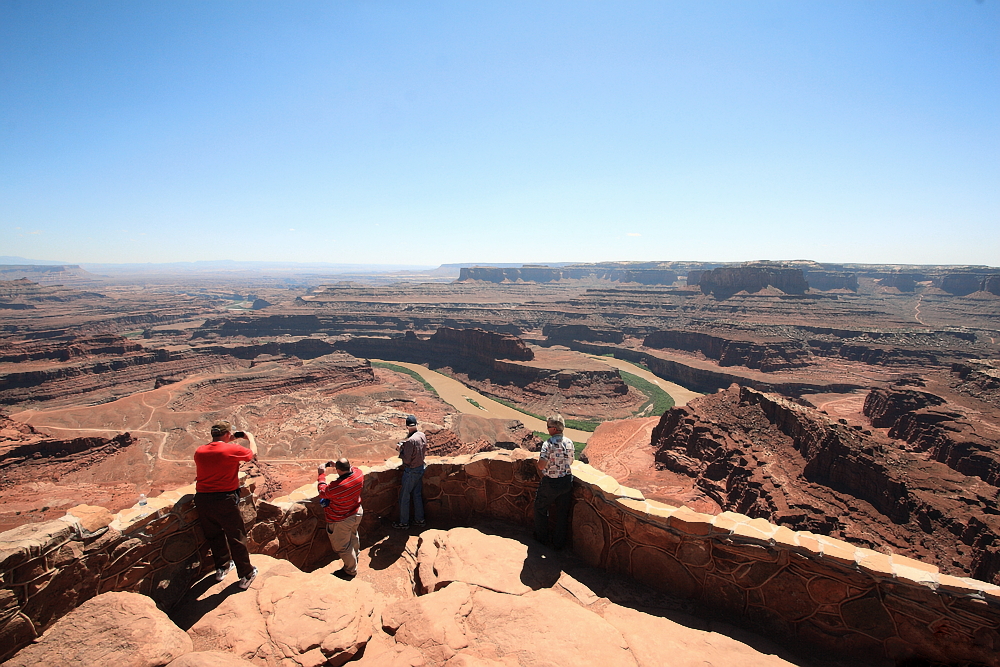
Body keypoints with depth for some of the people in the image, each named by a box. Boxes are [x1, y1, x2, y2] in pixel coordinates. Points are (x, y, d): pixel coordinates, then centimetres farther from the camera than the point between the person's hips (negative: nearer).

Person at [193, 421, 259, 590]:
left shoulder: (199, 452, -1)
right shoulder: (233, 450, -14)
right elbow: (253, 453, 5)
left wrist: (228, 441, 24)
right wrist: (250, 437, 22)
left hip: (202, 500, 5)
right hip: (225, 500, -5)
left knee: (213, 535, 23)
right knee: (236, 537, 7)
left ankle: (222, 567, 40)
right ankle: (246, 575, 17)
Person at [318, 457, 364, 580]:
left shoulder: (335, 487, -38)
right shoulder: (359, 474, -22)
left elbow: (322, 492, -15)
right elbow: (352, 469, 5)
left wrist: (322, 474, -4)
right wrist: (336, 465, 2)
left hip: (341, 522, -7)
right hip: (357, 514, 7)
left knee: (343, 547, 16)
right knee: (353, 536, 33)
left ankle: (351, 571, 34)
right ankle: (355, 556, 59)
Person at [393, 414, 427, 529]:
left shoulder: (410, 440, -27)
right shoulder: (422, 436, -2)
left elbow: (406, 459, -24)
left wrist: (401, 449, -9)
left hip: (411, 472, -8)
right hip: (420, 468, 8)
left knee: (404, 497, 8)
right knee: (417, 495, 19)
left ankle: (404, 522, 20)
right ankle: (419, 519, 28)